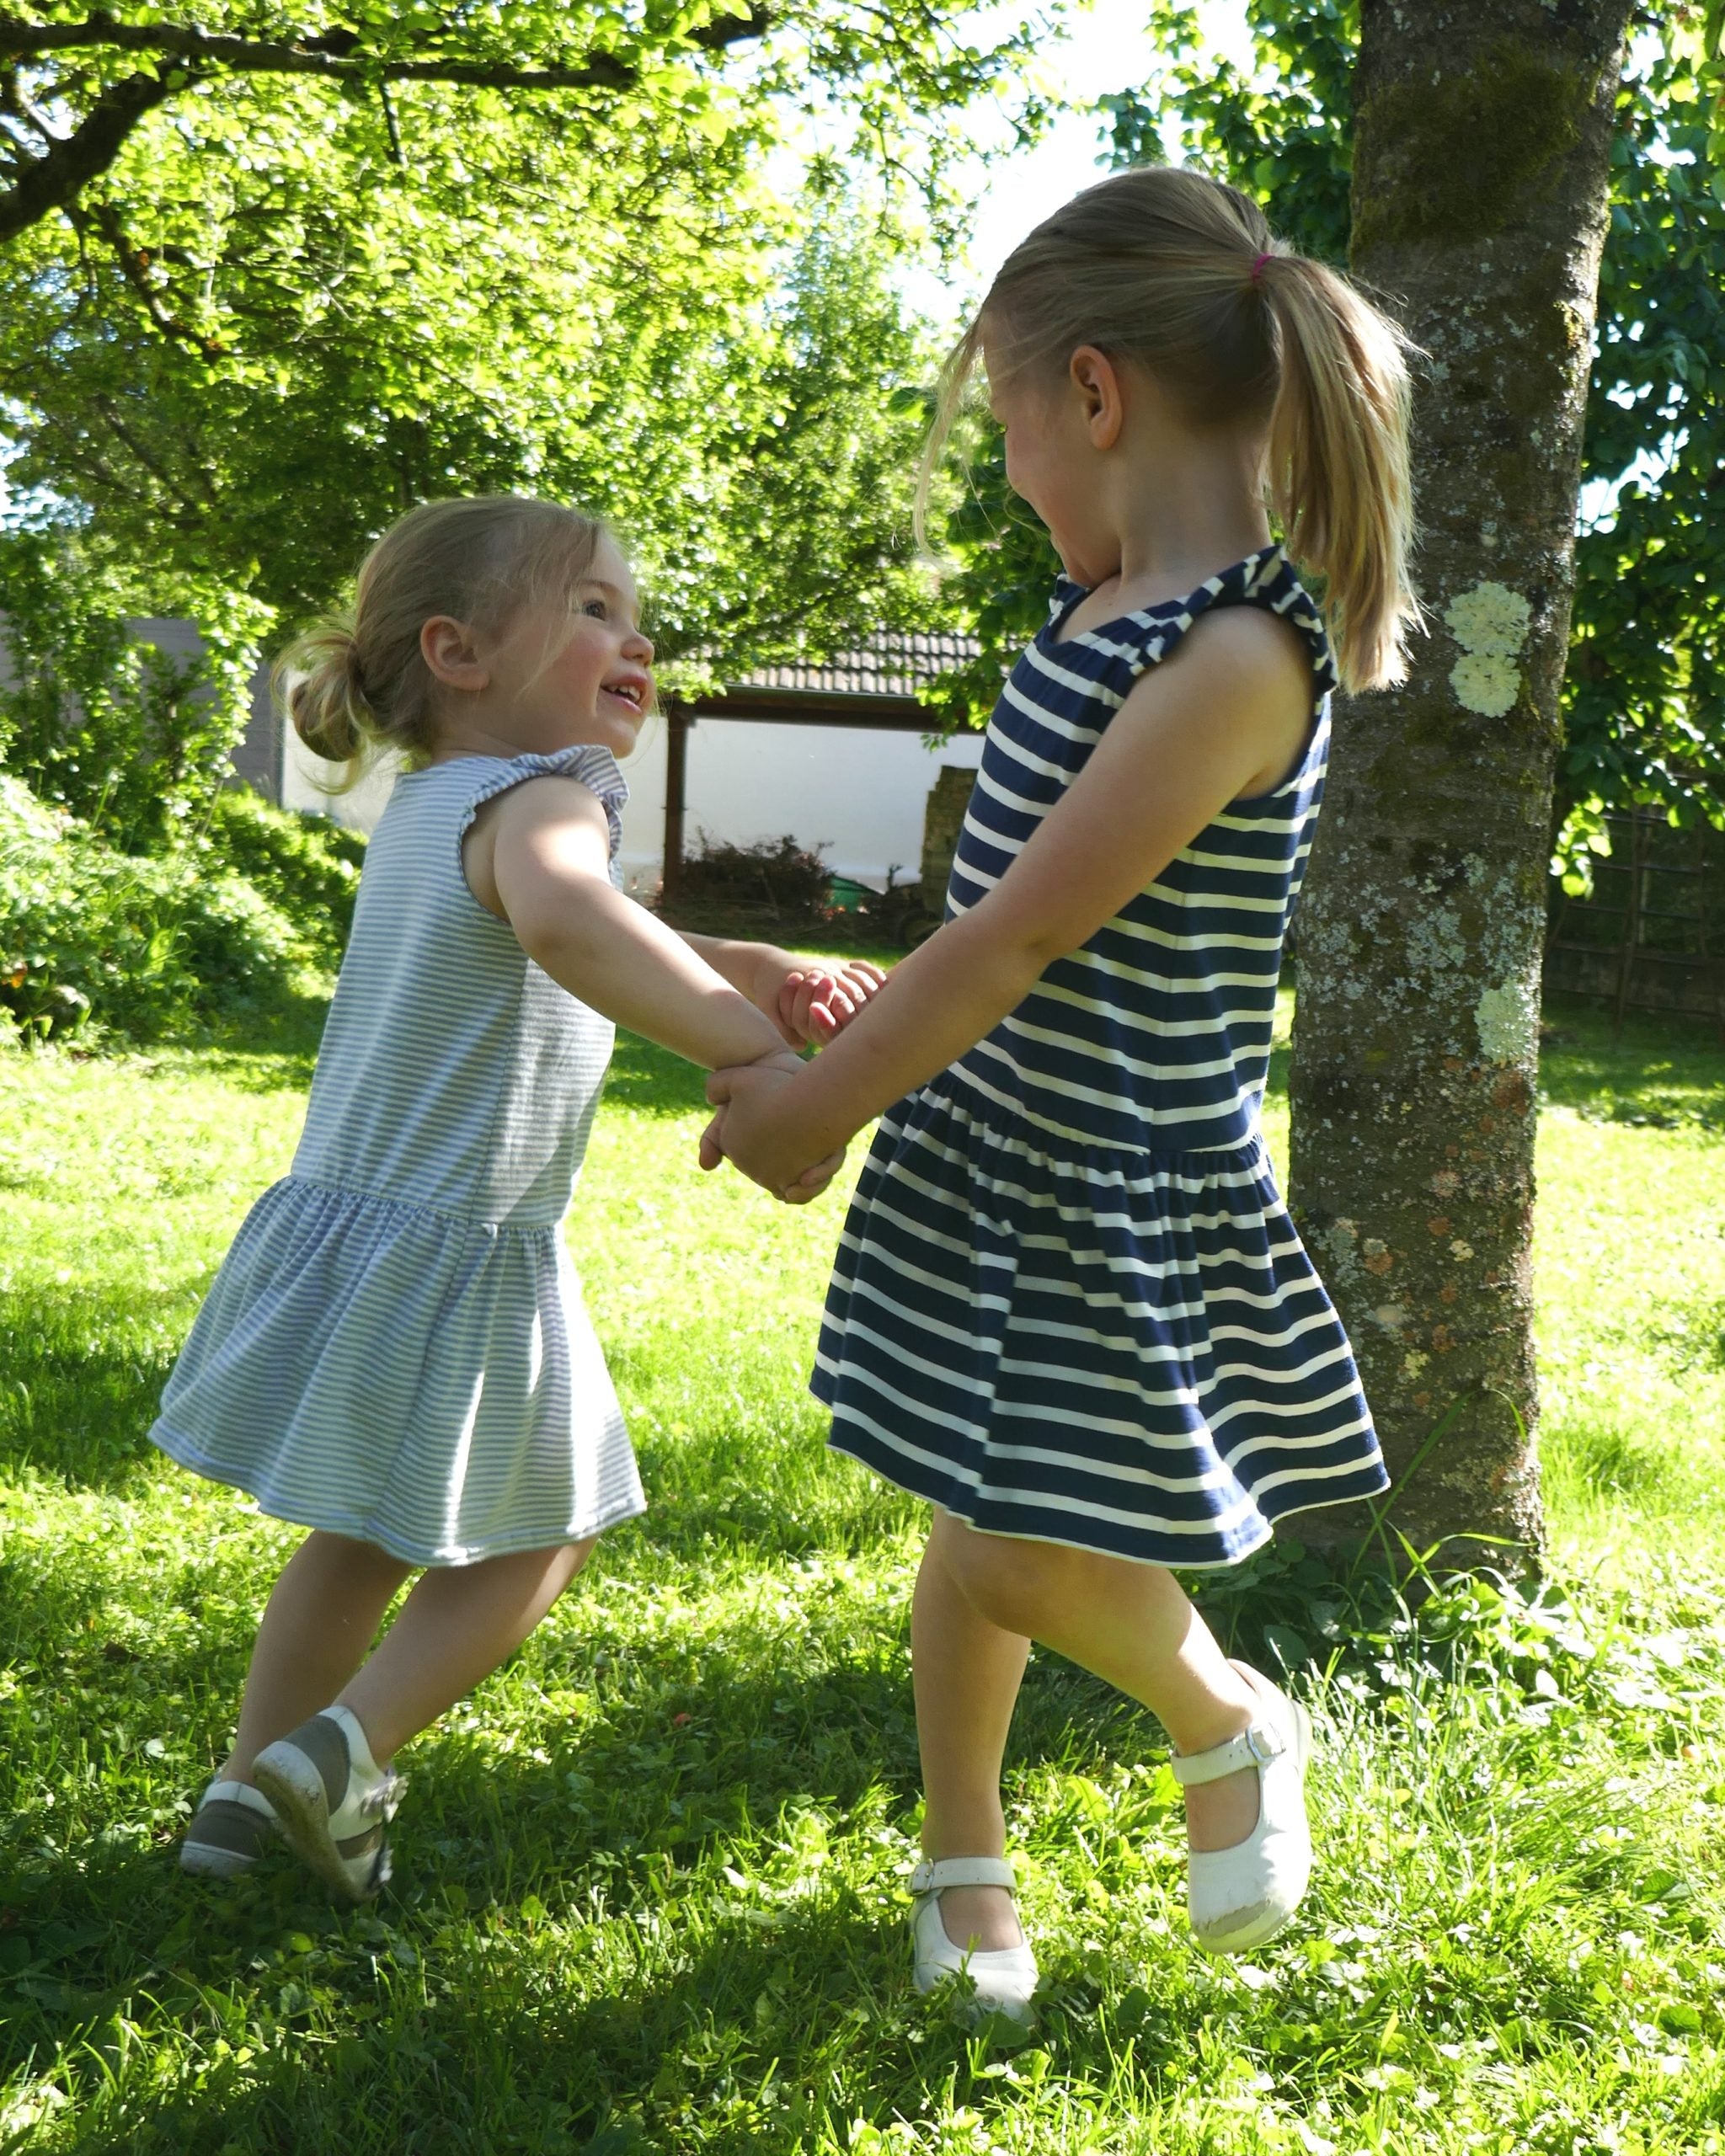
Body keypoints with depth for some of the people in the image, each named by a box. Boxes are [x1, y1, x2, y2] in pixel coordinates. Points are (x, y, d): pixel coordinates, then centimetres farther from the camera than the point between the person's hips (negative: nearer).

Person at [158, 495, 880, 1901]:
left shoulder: (428, 807, 11)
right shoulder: (539, 798, -18)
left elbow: (626, 949, 16)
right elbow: (563, 918, -44)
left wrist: (771, 977, -1)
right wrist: (756, 1050, -40)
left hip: (343, 1226, 9)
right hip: (458, 1258, -8)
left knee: (360, 1536, 25)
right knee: (541, 1536, 13)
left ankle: (250, 1791, 31)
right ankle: (351, 1747, 6)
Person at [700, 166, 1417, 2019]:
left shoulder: (1240, 658, -24)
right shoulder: (1106, 604, 5)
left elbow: (1025, 933, -23)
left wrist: (820, 1106, -14)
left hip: (1128, 1190, -7)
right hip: (983, 1145, 7)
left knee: (1037, 1562, -5)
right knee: (980, 1521, 15)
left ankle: (1233, 1727, 27)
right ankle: (963, 1855, 34)